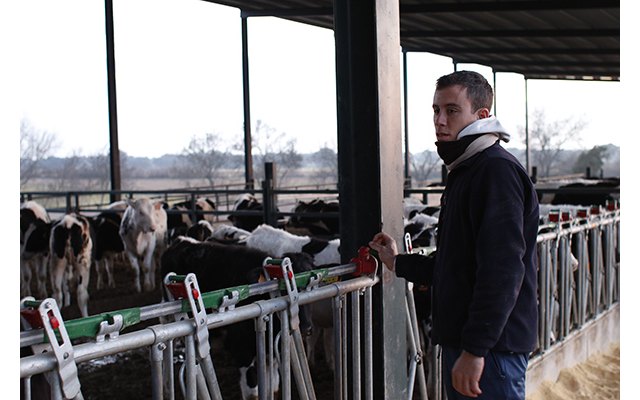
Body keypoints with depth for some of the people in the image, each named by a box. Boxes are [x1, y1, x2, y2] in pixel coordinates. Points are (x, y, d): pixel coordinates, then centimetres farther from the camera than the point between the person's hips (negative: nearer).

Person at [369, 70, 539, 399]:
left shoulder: (498, 169, -15)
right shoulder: (463, 172, 18)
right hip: (458, 341, 10)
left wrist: (475, 348, -25)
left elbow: (502, 270, -23)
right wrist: (399, 264, 25)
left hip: (492, 346, -10)